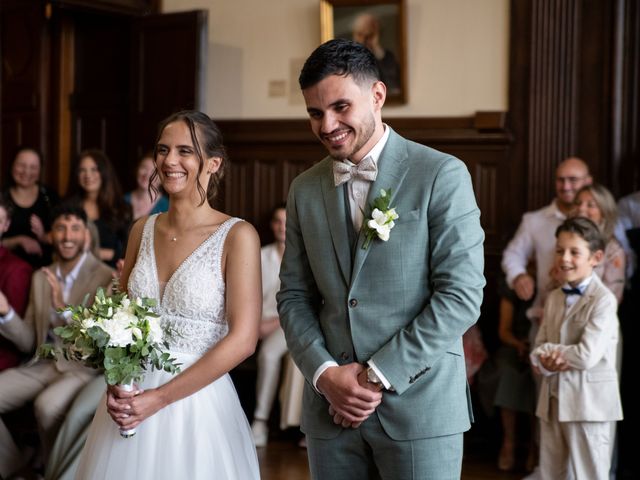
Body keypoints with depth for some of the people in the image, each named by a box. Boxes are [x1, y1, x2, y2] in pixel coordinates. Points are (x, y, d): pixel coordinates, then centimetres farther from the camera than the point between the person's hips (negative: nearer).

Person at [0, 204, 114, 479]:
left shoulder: (105, 277, -6)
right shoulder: (41, 277, 12)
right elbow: (30, 342, 11)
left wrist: (64, 308, -27)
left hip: (85, 367, -6)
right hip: (43, 364, 6)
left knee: (47, 405, -34)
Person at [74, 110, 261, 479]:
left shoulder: (237, 236, -10)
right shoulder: (143, 230, 5)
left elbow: (243, 340, -15)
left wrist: (159, 398, -15)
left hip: (195, 403, -4)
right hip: (131, 401, 4)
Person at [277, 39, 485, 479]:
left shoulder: (442, 175, -6)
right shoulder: (305, 190, 9)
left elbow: (462, 294, -11)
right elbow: (294, 296, 10)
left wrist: (379, 374, -12)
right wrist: (325, 373, -6)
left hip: (419, 403, -4)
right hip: (331, 408, 4)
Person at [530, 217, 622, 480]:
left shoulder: (603, 299, -12)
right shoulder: (554, 298, 11)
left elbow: (587, 355, -20)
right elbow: (538, 350, 9)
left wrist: (549, 350, -7)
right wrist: (546, 362, -13)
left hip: (588, 402, -7)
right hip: (553, 399, 7)